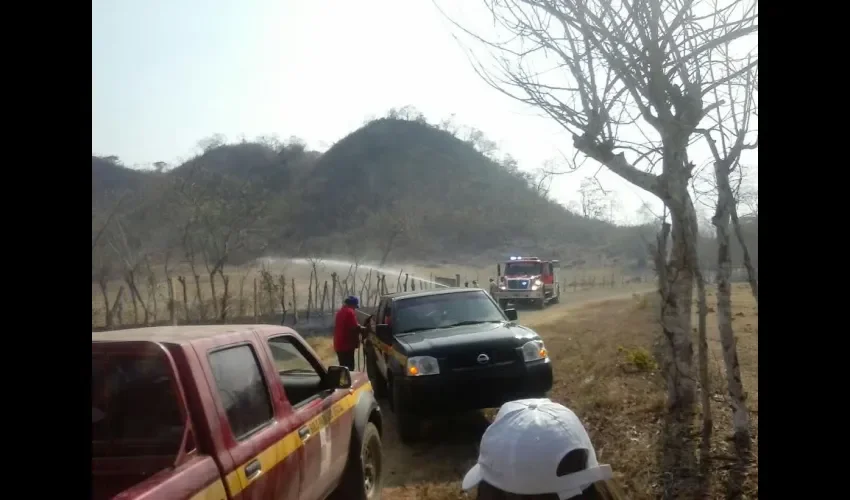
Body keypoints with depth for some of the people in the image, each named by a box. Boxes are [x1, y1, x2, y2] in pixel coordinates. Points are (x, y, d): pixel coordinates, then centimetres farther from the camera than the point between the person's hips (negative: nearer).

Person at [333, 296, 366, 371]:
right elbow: (355, 328, -20)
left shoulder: (340, 311, 17)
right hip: (346, 345, -10)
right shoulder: (350, 312, -13)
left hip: (339, 345, 10)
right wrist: (364, 329, -3)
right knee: (349, 368, -9)